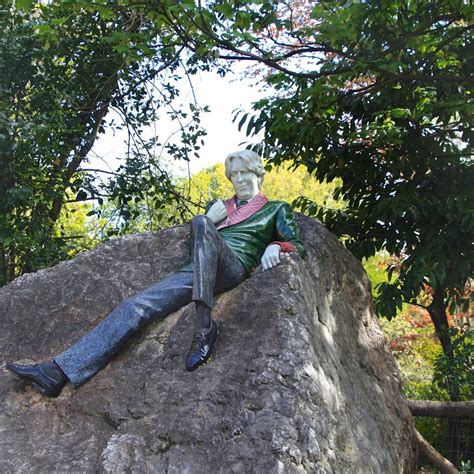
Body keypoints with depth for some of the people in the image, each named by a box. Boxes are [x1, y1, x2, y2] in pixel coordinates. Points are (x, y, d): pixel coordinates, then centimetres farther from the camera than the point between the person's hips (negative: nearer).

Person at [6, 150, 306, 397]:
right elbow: (192, 241, 30)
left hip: (233, 266, -4)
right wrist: (210, 219, 11)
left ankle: (204, 322, -45)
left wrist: (276, 246, -7)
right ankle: (60, 372, -24)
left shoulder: (277, 209, 23)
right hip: (197, 271, 5)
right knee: (136, 306, -17)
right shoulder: (219, 206, 33)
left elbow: (298, 247, 14)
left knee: (200, 223, -35)